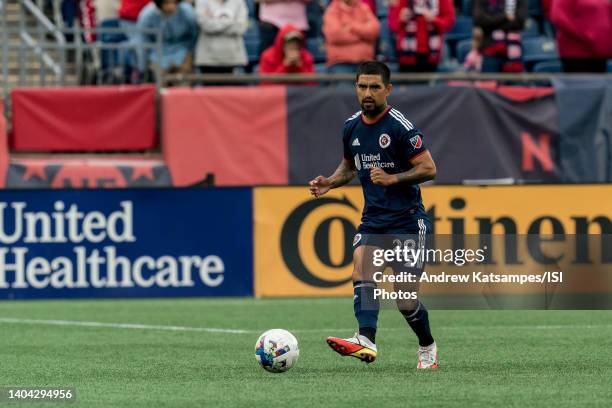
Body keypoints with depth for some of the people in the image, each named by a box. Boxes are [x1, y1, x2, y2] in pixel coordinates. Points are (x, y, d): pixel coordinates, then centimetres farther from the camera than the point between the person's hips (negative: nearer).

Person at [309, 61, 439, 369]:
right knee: (362, 271, -22)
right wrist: (329, 183, 5)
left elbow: (429, 169, -13)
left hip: (407, 219, -5)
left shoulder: (400, 127, -12)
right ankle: (366, 341, -36)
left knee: (405, 300, -3)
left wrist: (392, 178, -25)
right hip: (372, 219, 5)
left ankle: (427, 348, 23)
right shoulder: (351, 127, 7)